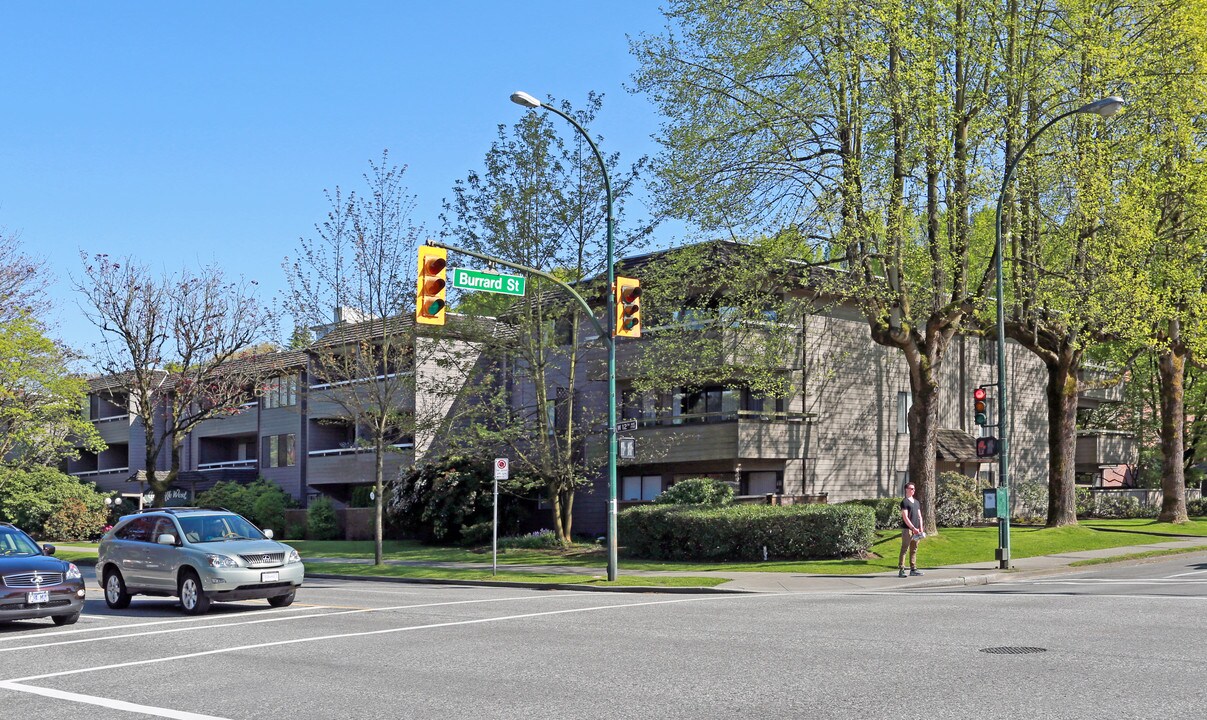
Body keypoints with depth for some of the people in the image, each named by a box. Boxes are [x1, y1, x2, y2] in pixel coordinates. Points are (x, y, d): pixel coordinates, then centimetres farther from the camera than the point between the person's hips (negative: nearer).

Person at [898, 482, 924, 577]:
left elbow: (919, 516, 17)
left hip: (916, 530, 7)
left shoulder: (917, 502, 18)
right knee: (904, 549, -7)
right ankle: (901, 570, -8)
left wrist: (920, 529, 5)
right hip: (907, 529, -7)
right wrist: (913, 528, -16)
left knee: (914, 550, 10)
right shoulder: (904, 502, -6)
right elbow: (905, 517, -13)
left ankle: (913, 569, 15)